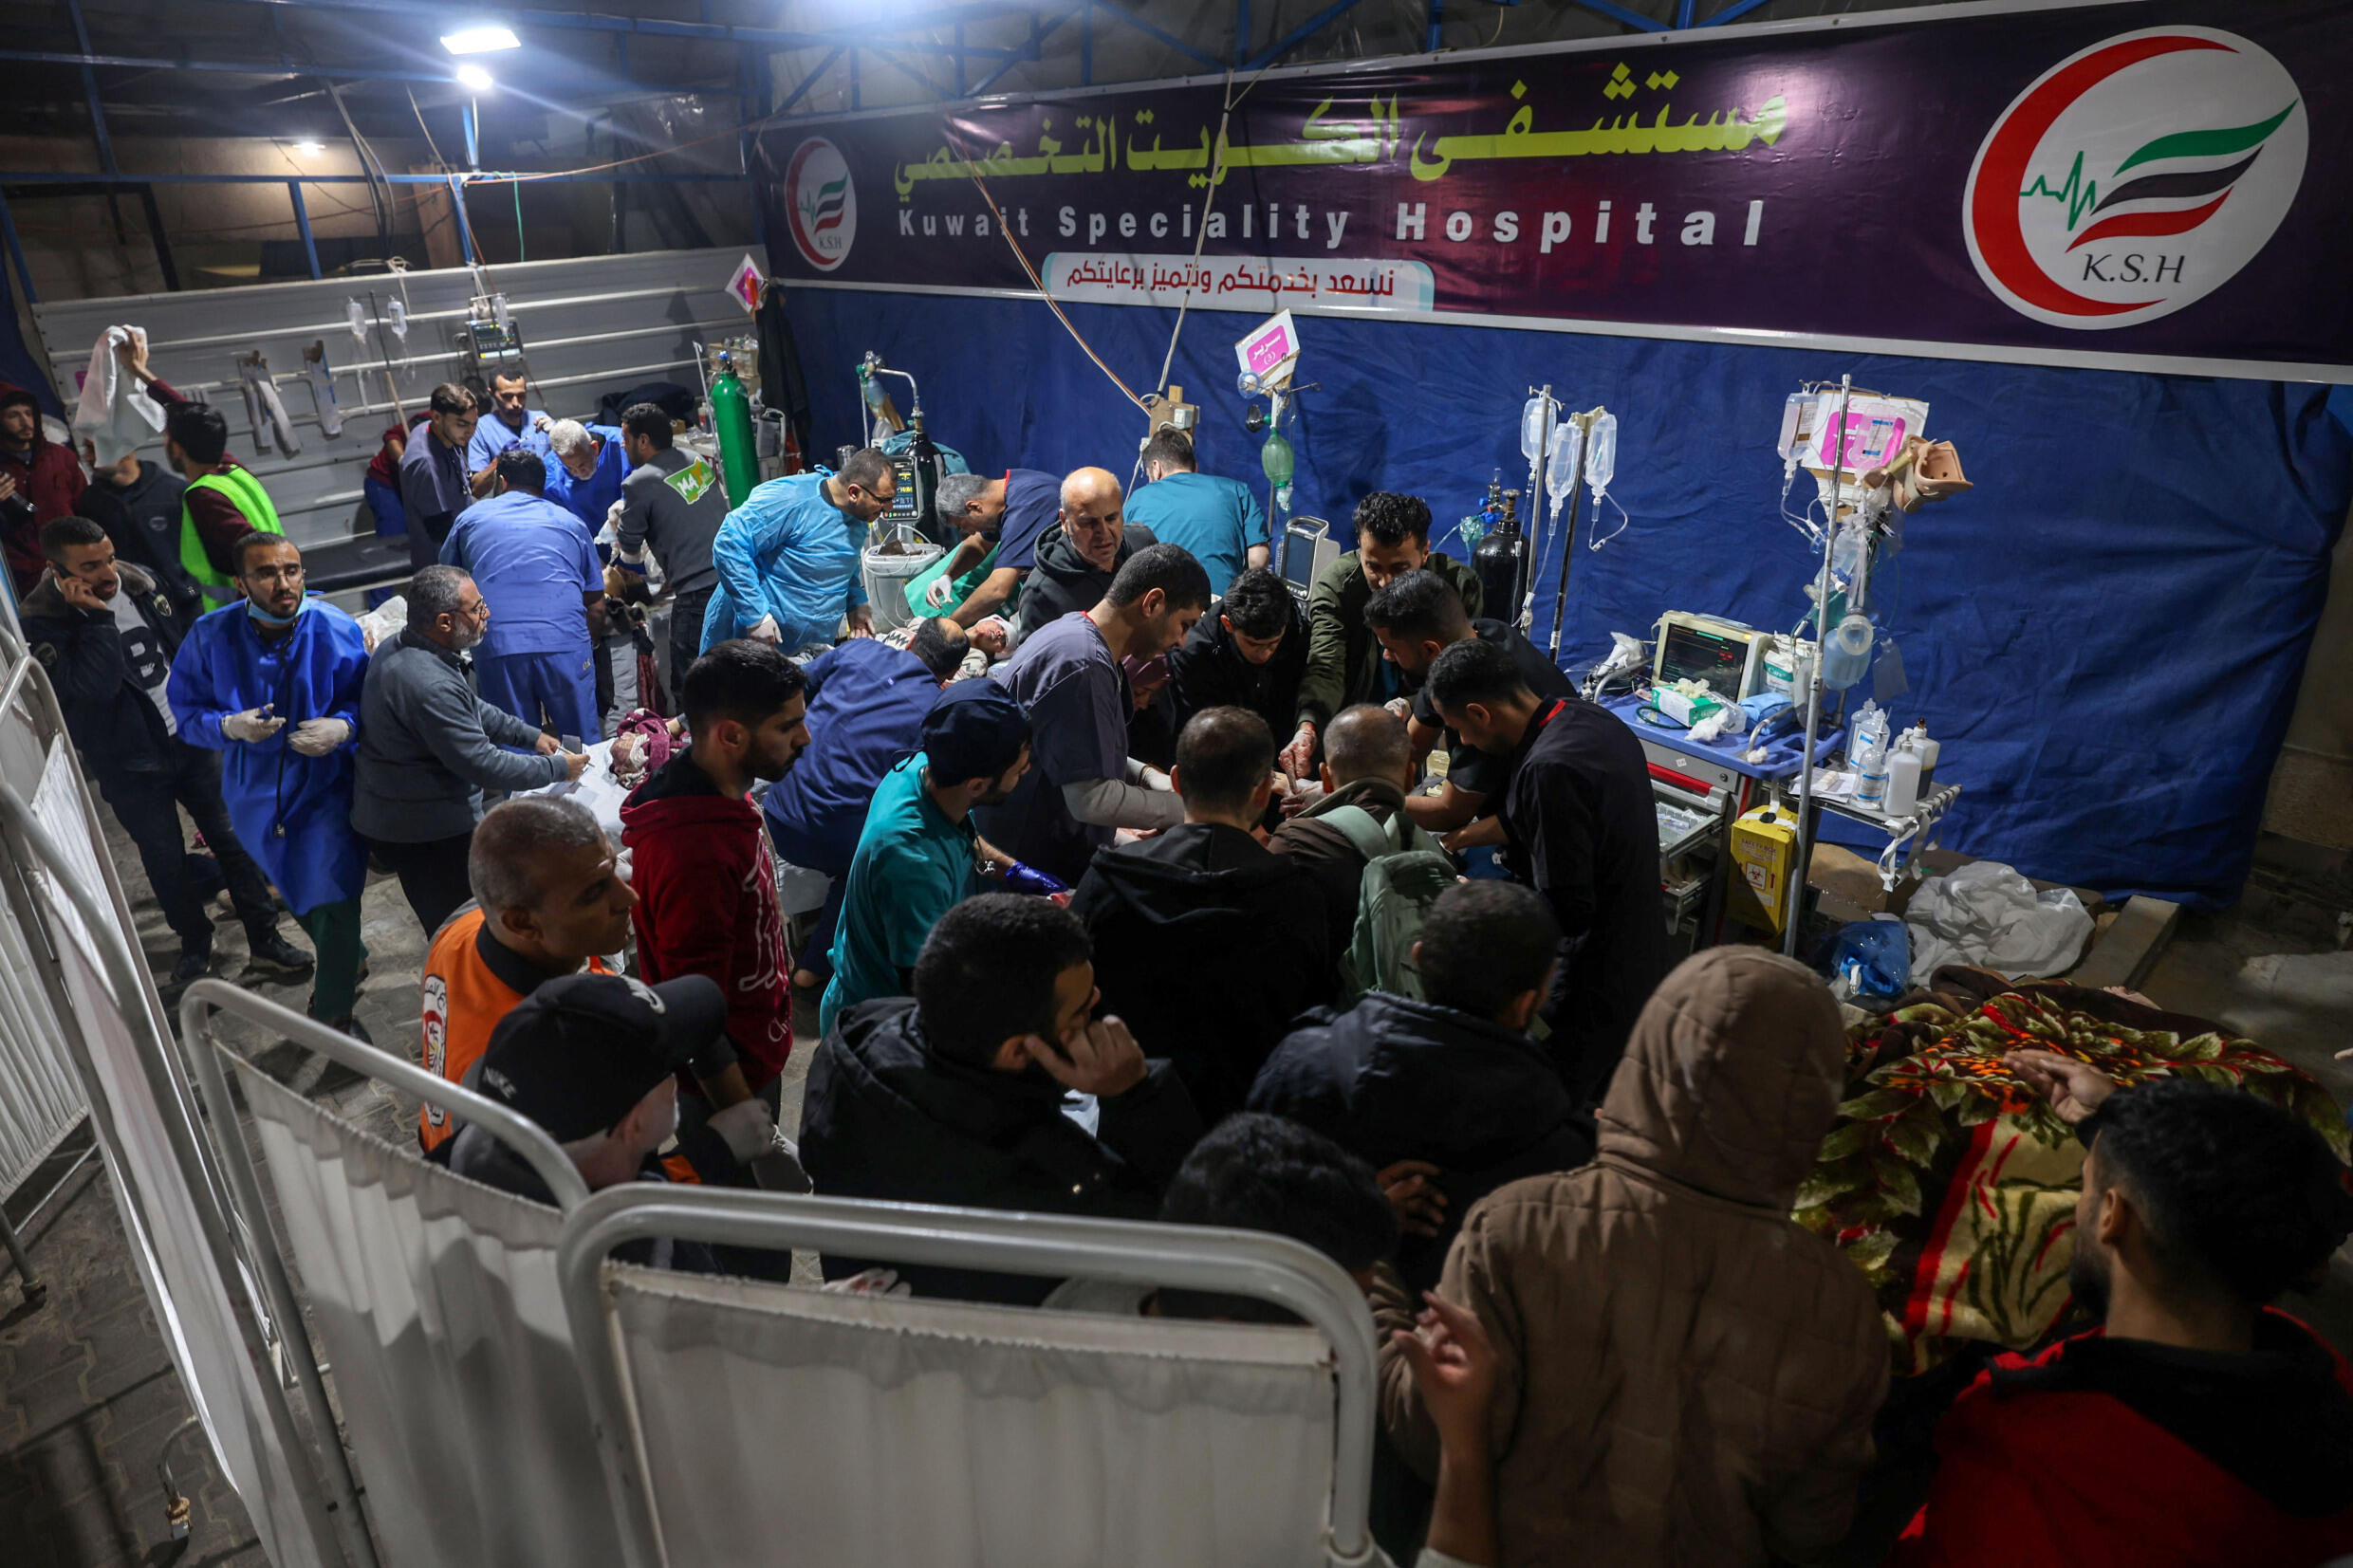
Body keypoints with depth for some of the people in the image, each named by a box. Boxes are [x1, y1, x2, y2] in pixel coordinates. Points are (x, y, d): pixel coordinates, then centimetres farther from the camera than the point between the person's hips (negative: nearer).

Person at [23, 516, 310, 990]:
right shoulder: (43, 623, -17)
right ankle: (194, 946, 31)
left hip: (191, 738, 4)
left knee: (232, 838, 4)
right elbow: (93, 686, -31)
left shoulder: (138, 583, -3)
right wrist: (98, 618, -32)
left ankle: (265, 943, 12)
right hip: (130, 764, -3)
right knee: (165, 860, 9)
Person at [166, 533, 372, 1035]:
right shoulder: (211, 637, -11)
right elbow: (185, 710, -3)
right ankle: (348, 958, 53)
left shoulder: (338, 631, -15)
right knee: (297, 896, 23)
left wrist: (343, 726, -24)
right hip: (256, 792, 3)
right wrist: (229, 726, -23)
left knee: (333, 904, -6)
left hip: (327, 787, -3)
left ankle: (334, 1017, 16)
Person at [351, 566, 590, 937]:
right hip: (424, 831, -10)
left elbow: (470, 707, 17)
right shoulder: (429, 684, -31)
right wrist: (558, 768, -14)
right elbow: (483, 765, -26)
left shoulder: (398, 647, 3)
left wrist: (530, 735, 12)